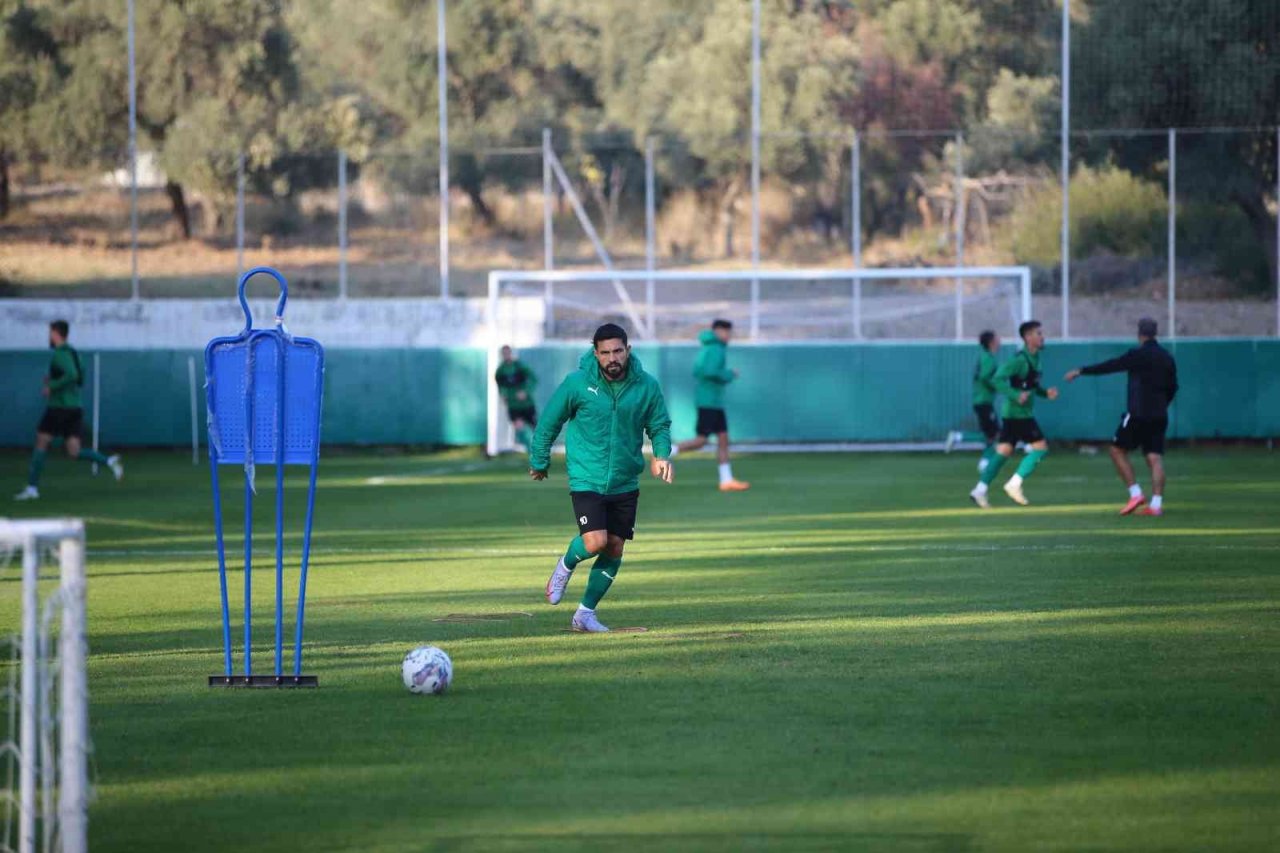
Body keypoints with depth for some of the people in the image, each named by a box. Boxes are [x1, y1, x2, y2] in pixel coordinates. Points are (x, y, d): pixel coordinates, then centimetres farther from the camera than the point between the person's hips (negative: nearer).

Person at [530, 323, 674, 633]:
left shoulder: (646, 386, -4)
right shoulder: (577, 384, -10)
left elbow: (660, 425, 9)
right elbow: (548, 423, 2)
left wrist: (662, 454, -11)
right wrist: (539, 462, 8)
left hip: (625, 483, 3)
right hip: (586, 479, -3)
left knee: (614, 549, 6)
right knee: (595, 542, -18)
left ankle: (586, 613, 22)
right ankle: (566, 566, 17)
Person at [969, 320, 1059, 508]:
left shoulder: (1034, 359, 13)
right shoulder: (1020, 360, -16)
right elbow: (997, 379, -22)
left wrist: (1045, 392, 7)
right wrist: (1016, 395, -28)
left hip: (1021, 413, 9)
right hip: (1018, 413, -9)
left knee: (1004, 452, 7)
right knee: (1041, 447, -7)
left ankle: (980, 489, 4)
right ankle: (1015, 484, -4)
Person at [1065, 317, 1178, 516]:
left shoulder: (1138, 355, -9)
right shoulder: (1167, 358, 10)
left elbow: (1109, 366, -8)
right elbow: (1172, 387, 17)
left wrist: (1081, 371, 0)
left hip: (1138, 414, -6)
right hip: (1159, 416, 6)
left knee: (1117, 450, 6)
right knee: (1155, 458, 2)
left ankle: (1136, 494, -4)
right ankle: (1156, 504, -8)